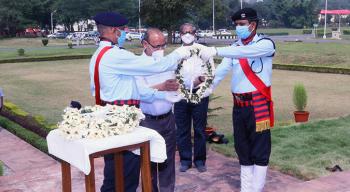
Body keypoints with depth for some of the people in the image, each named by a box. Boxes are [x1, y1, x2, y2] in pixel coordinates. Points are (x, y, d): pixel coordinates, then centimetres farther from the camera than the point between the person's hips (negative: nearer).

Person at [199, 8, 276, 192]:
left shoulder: (266, 44, -7)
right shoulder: (234, 47, 10)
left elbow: (246, 52, -28)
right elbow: (221, 70, -4)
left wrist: (216, 50, -38)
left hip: (258, 105, -5)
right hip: (238, 105, 6)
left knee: (259, 152, 1)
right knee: (243, 150, 13)